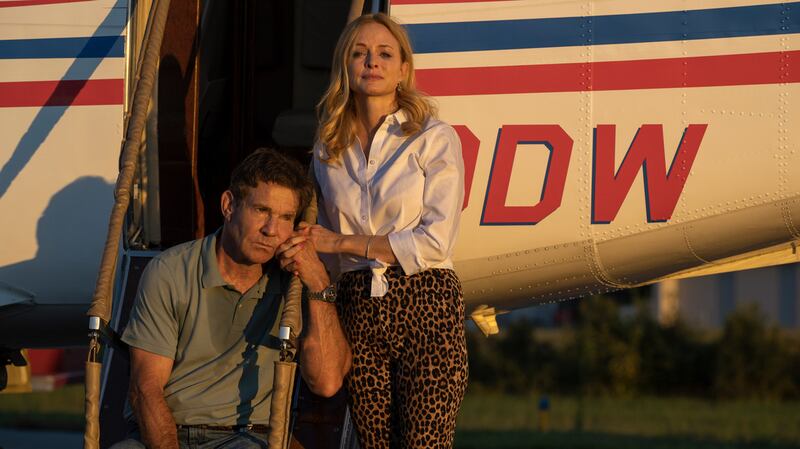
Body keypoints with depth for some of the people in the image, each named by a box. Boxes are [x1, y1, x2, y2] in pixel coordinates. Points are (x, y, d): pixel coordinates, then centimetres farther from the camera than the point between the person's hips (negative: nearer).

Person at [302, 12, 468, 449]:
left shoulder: (434, 139, -1)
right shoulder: (329, 150, 14)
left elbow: (435, 241, -10)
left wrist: (344, 243, -7)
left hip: (425, 310, -4)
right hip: (358, 311, 4)